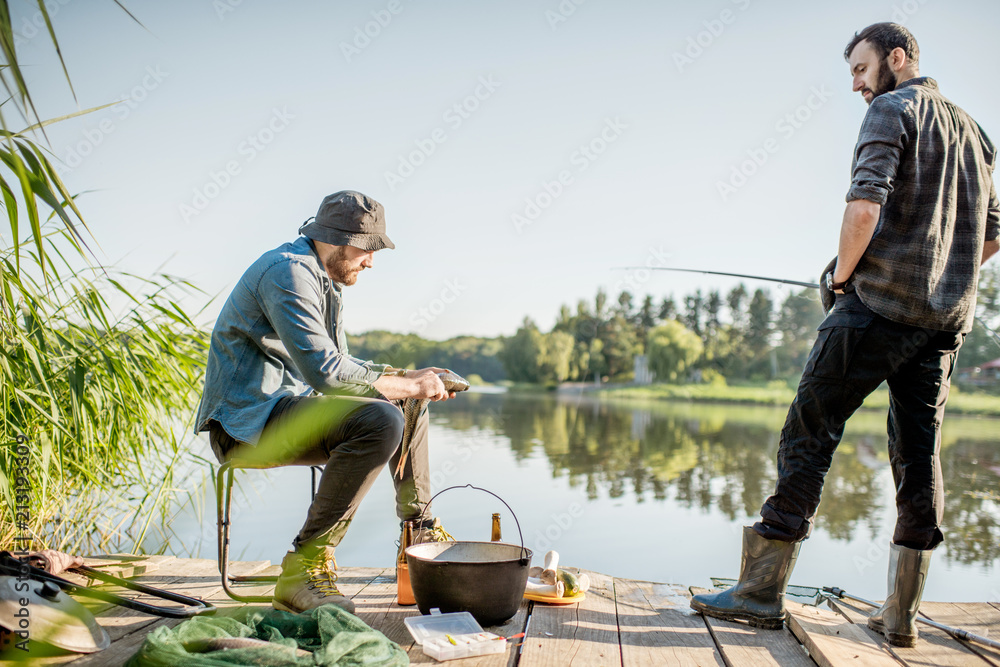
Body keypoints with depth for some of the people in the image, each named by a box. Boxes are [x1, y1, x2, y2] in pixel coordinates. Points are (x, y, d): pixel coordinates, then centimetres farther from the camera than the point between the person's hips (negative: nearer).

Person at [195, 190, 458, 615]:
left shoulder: (326, 279, 17)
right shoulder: (289, 271, -17)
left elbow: (342, 365, 21)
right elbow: (325, 371, -26)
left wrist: (406, 377, 6)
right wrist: (407, 385, -16)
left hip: (288, 407, 10)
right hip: (247, 420, -10)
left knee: (409, 406, 16)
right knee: (379, 421, -31)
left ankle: (422, 531, 25)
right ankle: (305, 565, -25)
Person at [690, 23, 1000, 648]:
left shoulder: (892, 109, -1)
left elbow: (866, 204, -17)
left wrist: (842, 273, -4)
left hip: (881, 302, -8)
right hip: (949, 317, 8)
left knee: (809, 432, -5)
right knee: (920, 455, 7)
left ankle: (763, 589, -2)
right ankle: (902, 614, 12)